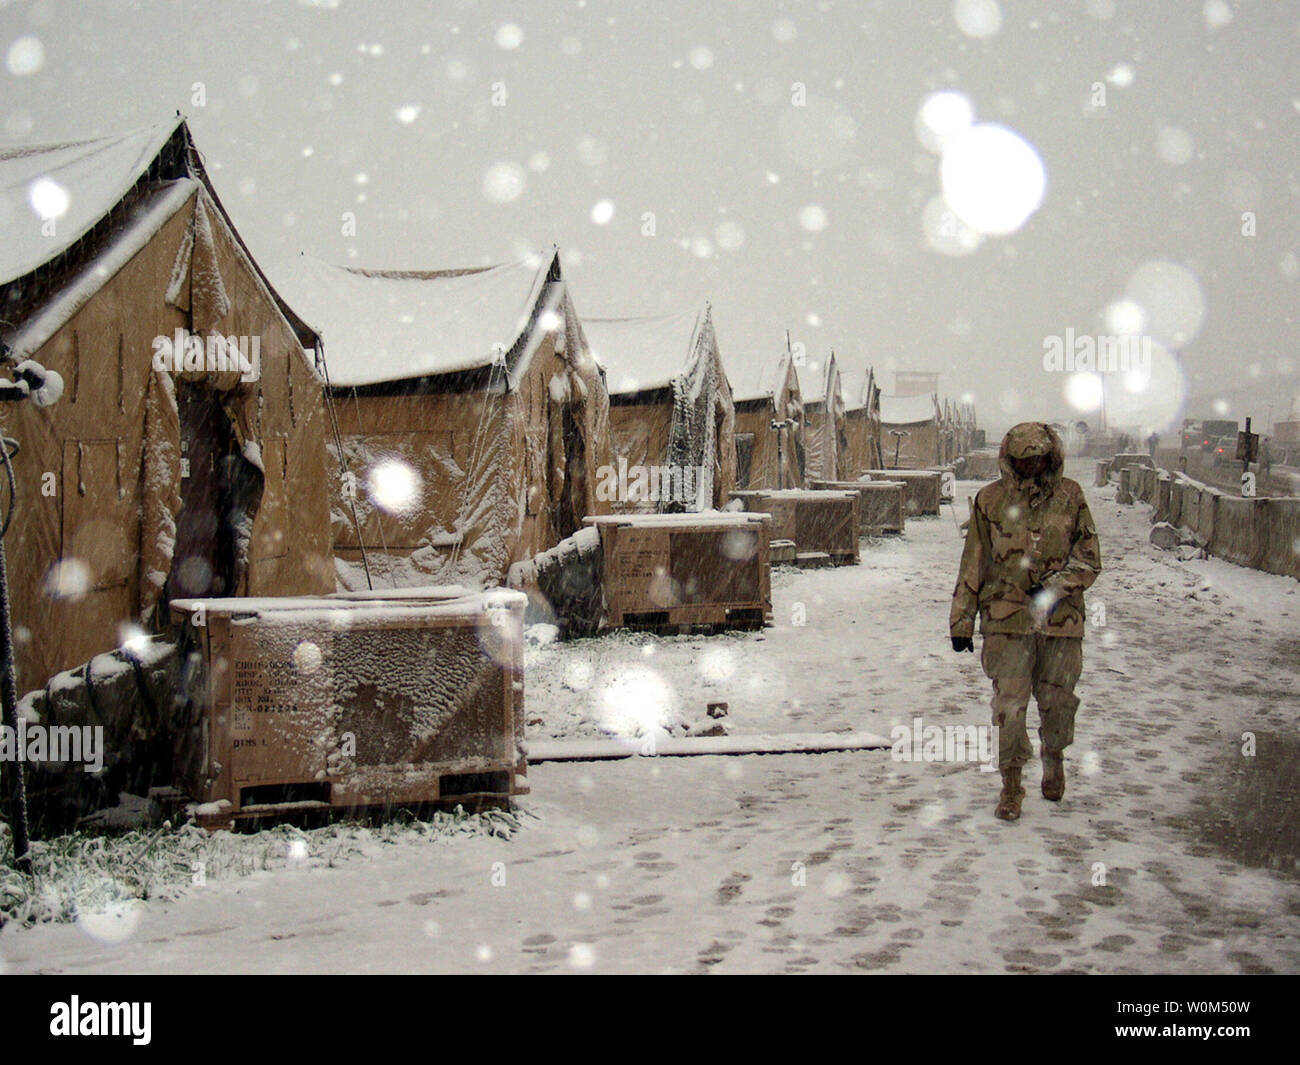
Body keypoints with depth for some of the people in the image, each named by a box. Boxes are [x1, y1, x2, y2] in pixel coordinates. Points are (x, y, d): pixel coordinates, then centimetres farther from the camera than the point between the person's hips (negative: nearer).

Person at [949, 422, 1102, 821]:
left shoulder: (1070, 496, 3)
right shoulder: (991, 500, 2)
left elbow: (1089, 558, 4)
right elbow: (974, 564, 7)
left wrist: (1054, 586, -13)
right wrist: (961, 620, 7)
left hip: (1061, 616, 1)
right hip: (1007, 616, -1)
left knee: (1057, 698, 10)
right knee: (1010, 701, -6)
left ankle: (1054, 758, 38)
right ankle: (1011, 785, 5)